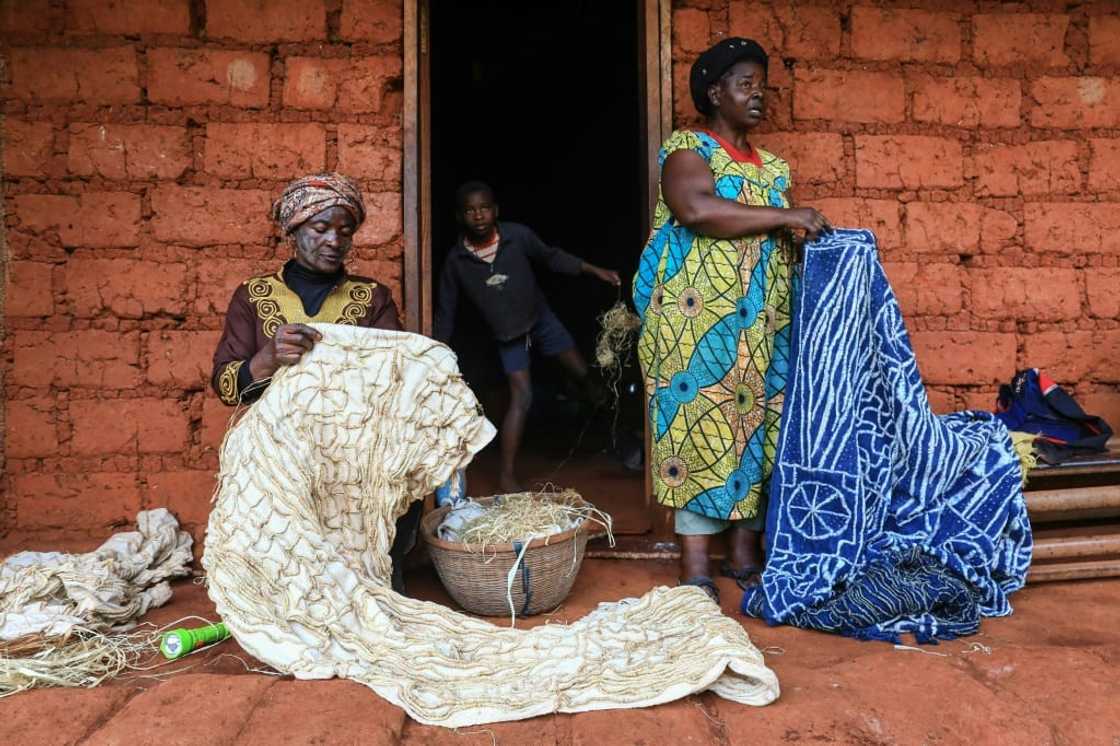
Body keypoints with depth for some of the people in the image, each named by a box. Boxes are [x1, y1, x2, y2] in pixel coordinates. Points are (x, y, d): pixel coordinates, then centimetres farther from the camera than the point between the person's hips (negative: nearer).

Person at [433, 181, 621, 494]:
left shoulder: (517, 235, -19)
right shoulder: (456, 260, -17)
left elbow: (551, 257, -1)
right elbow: (445, 312, -8)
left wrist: (595, 270, -4)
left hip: (541, 317, 2)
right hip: (507, 334, -2)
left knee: (583, 373, 10)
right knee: (521, 397, -11)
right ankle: (507, 475, -2)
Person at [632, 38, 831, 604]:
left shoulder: (770, 167, 19)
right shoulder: (688, 149, -2)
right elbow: (697, 210, -23)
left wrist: (808, 235, 2)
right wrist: (786, 216, -19)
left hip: (762, 328, 7)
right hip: (699, 322, -7)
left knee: (756, 429, 6)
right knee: (699, 429, -6)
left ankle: (746, 554, 17)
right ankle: (696, 567, 1)